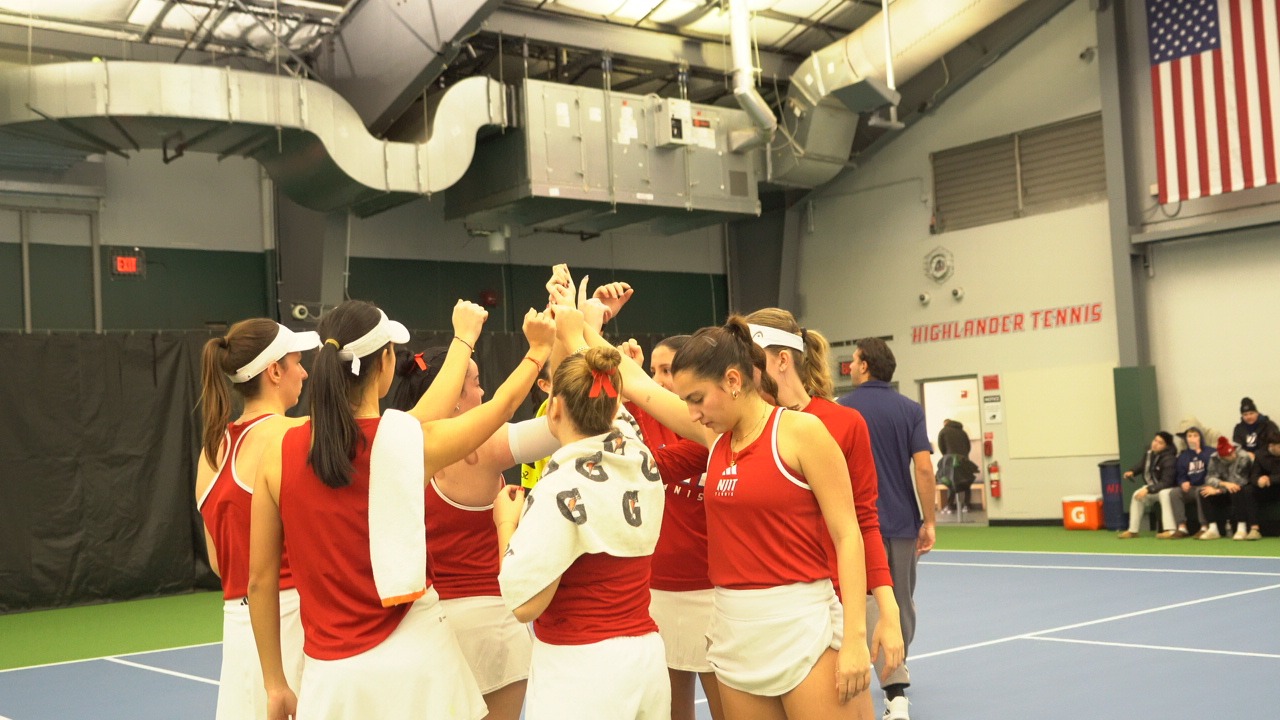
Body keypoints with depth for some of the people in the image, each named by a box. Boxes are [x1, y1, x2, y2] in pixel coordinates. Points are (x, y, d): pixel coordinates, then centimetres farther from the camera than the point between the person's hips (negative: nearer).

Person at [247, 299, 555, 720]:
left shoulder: (280, 454, -4)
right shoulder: (412, 441, -9)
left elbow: (260, 580, 1)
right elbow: (502, 405, 10)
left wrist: (275, 685, 11)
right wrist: (539, 350, 28)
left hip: (329, 672, 2)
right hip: (414, 660, -1)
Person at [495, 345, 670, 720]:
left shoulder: (562, 489, -19)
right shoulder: (643, 462, -2)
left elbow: (524, 603, -17)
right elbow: (601, 416, 21)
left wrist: (507, 523, -4)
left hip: (579, 670, -6)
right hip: (646, 657, 6)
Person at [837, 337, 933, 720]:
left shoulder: (841, 410, -4)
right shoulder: (911, 409, 1)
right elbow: (924, 468, -8)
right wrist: (929, 522, -2)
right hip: (905, 523, 3)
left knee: (873, 605, -4)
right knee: (902, 603, 18)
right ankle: (898, 672, 36)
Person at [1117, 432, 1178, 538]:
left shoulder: (1169, 460, -28)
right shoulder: (1149, 453, -4)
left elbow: (1166, 483, -32)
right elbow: (1142, 465, 18)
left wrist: (1148, 489, -36)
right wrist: (1132, 471, -3)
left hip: (1167, 489, -9)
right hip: (1153, 488, 9)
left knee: (1164, 494, -37)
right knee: (1137, 495, 0)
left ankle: (1171, 530, -44)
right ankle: (1132, 530, 5)